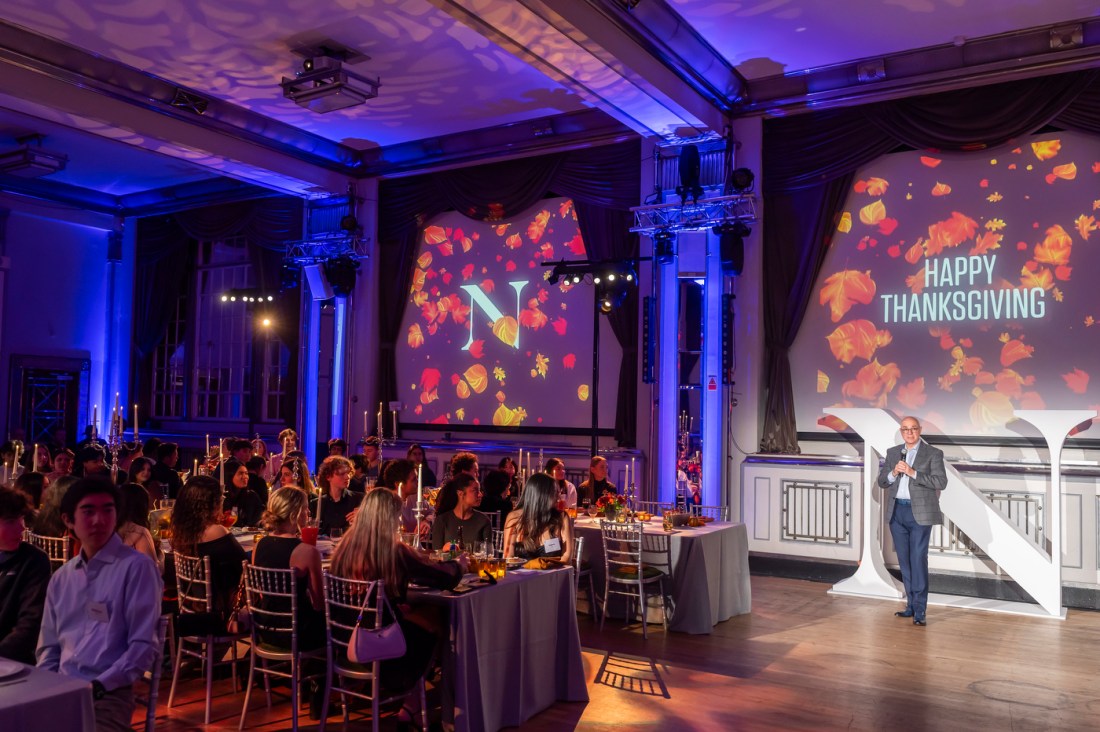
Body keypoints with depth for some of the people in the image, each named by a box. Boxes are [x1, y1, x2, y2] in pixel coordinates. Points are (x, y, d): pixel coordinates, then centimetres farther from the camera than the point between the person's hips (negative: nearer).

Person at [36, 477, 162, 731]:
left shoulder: (137, 567, -6)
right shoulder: (61, 577, 14)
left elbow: (143, 646, -8)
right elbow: (49, 646, 19)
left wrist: (98, 686, -16)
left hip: (108, 695, -5)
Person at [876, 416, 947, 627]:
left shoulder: (933, 453, -2)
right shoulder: (892, 452, 11)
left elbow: (941, 482, -12)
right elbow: (882, 482, 10)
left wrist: (913, 473, -20)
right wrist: (893, 473, -10)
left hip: (919, 513, -5)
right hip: (896, 512, 5)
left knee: (918, 560, -6)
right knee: (904, 561, 10)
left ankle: (919, 610, -2)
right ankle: (911, 605, 19)